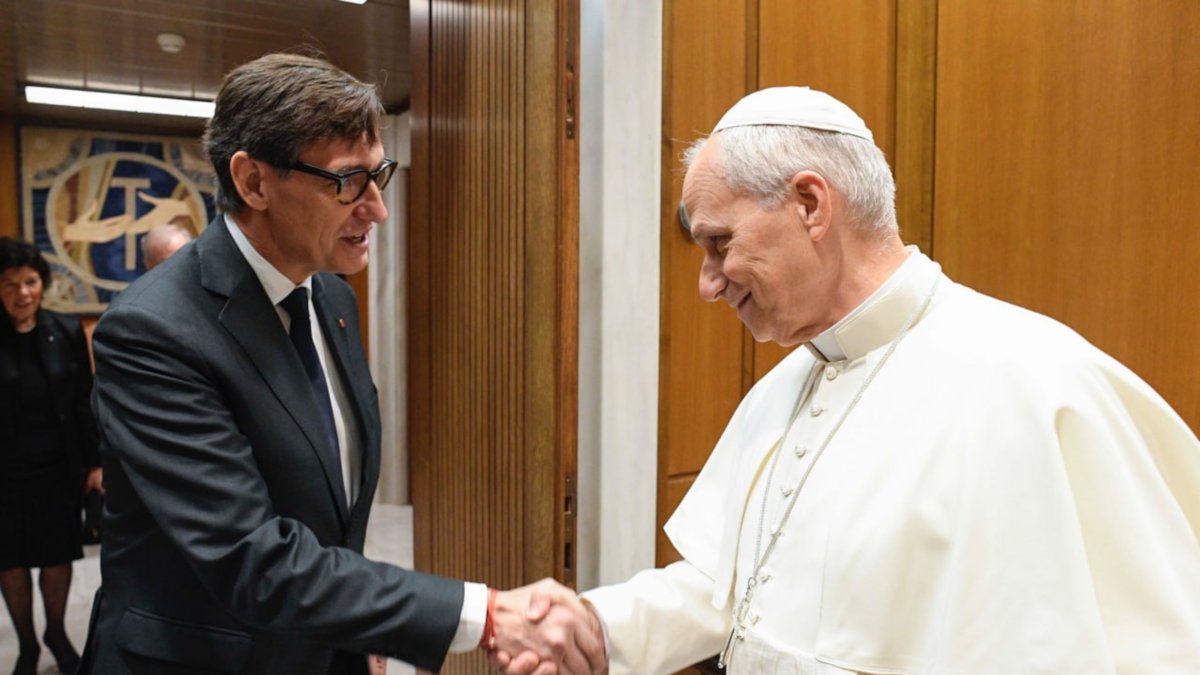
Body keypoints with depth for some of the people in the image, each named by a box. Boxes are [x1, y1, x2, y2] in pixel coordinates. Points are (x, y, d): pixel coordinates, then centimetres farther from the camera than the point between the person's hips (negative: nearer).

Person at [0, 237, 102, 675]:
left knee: (58, 557, 10)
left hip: (59, 466, 1)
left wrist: (95, 461, 0)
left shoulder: (67, 332, -2)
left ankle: (57, 634, 33)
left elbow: (85, 403, 2)